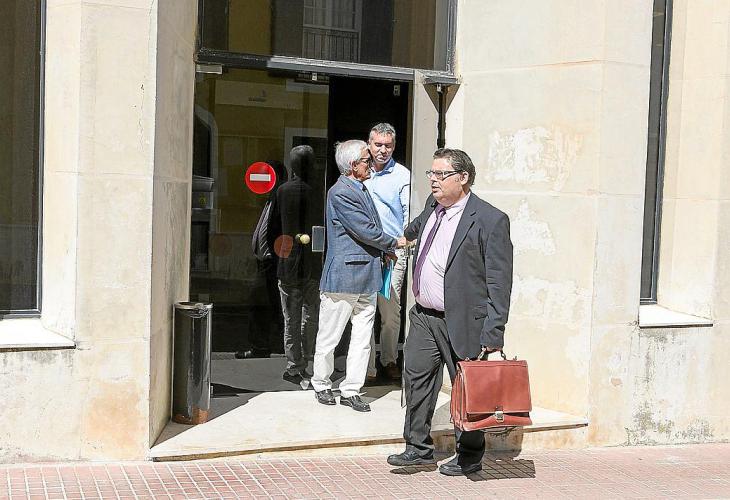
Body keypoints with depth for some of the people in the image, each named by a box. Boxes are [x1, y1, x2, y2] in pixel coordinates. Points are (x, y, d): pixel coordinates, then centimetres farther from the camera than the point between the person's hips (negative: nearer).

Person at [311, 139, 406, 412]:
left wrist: (383, 252, 9)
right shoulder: (340, 193, -15)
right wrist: (393, 243, -2)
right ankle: (321, 385, 23)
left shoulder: (361, 189, 15)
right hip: (343, 276, -9)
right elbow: (366, 231, -16)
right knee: (329, 337, 7)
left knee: (363, 338, 9)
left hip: (367, 278, 9)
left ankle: (350, 390, 17)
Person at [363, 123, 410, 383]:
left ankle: (389, 359, 20)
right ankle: (367, 366, 7)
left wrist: (405, 242, -10)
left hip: (392, 252, -3)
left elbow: (409, 213, 1)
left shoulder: (402, 175, 3)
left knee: (391, 312, 0)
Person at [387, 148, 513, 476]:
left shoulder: (491, 220, -15)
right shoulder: (433, 206, 7)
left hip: (462, 322, -7)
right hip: (423, 317, 7)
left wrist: (493, 333, -19)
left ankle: (469, 457, 22)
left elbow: (499, 283, -16)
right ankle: (418, 447, 24)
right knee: (416, 378, 10)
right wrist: (406, 235, 54)